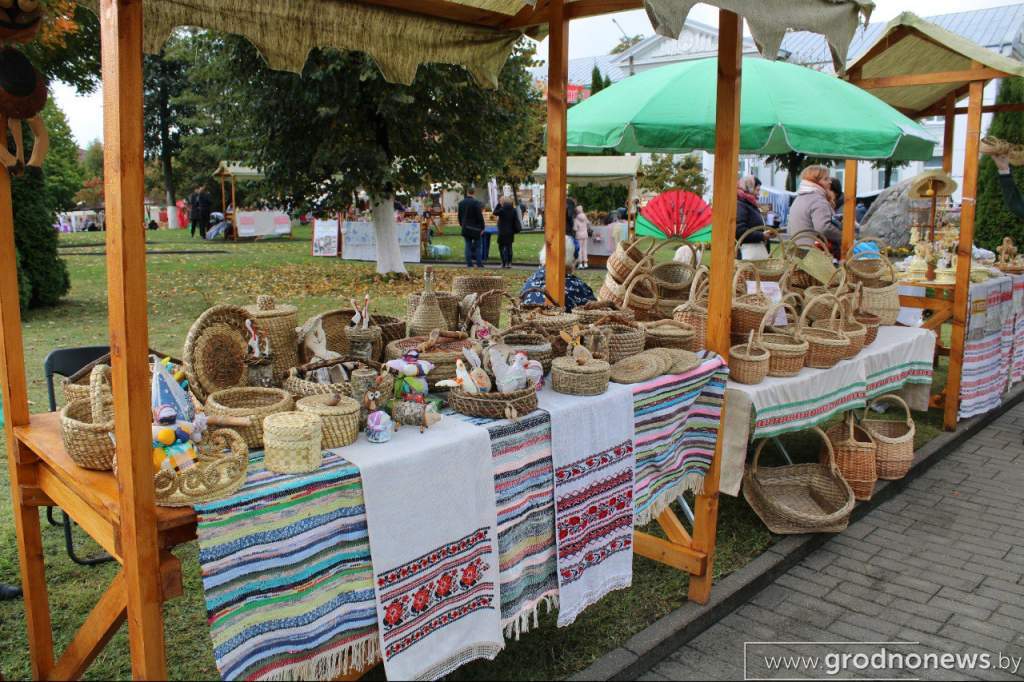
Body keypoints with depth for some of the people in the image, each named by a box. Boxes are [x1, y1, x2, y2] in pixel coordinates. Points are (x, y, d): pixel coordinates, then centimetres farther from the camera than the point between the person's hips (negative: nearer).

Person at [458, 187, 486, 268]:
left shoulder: (461, 203, 6)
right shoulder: (476, 203, -13)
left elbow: (459, 216, 13)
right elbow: (480, 216, -14)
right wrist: (482, 227, -8)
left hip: (466, 228, 5)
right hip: (475, 228, -5)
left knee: (468, 246, 8)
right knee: (478, 246, 3)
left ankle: (469, 263, 6)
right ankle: (479, 263, 1)